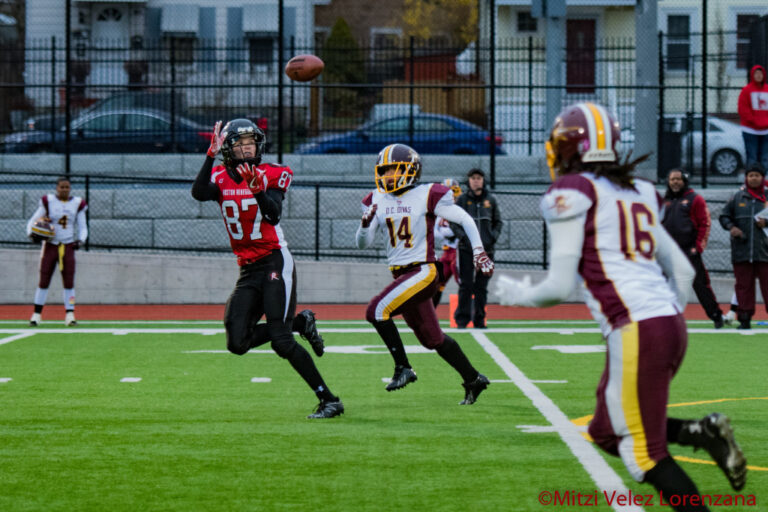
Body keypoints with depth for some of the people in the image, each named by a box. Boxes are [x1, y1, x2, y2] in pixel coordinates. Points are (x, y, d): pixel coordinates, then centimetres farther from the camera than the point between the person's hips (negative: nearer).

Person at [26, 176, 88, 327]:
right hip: (50, 246, -1)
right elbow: (33, 221, 0)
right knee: (44, 281, -2)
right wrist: (32, 234, -19)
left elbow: (82, 228, 8)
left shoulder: (77, 204, 4)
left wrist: (80, 240, -11)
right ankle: (37, 314, 6)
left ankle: (69, 315, 0)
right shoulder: (48, 201, -2)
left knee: (69, 282, -4)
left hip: (68, 247, 1)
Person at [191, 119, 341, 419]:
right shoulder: (221, 177, 5)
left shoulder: (271, 175, -3)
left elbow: (274, 215, -17)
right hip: (248, 270, 5)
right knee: (238, 343, -4)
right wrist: (211, 155, -22)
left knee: (281, 342, -15)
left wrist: (257, 189, -32)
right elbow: (199, 193, -17)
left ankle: (330, 400, -8)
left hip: (275, 262, -5)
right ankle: (299, 323, 18)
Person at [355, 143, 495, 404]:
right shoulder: (377, 200, 8)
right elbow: (363, 243, 5)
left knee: (377, 310, -22)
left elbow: (465, 219, -2)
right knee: (432, 338, 13)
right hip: (401, 274, 7)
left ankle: (403, 368, -12)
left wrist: (479, 251, -7)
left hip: (422, 271, -7)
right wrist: (365, 224, -15)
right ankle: (473, 379, 27)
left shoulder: (426, 196, -8)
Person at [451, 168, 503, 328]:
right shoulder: (462, 200, 3)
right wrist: (463, 236, -11)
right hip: (467, 249, -2)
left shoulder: (491, 200, 10)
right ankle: (462, 319, -2)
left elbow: (498, 222, 16)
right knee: (466, 285, -6)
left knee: (482, 286, 5)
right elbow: (453, 221, 3)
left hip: (486, 249, 2)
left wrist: (493, 237, -1)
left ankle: (479, 319, 11)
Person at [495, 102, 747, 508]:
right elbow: (683, 271, 21)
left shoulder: (570, 194, -3)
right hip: (672, 323, 8)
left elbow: (561, 286, -6)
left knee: (644, 454, 0)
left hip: (637, 331, -8)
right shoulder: (636, 193, 20)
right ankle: (702, 432, 0)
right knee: (607, 433, 19)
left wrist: (516, 294, 12)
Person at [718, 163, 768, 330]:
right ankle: (745, 319, 8)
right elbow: (724, 215, 15)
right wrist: (731, 227, -4)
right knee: (743, 285, 3)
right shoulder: (737, 198, 10)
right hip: (742, 251, 2)